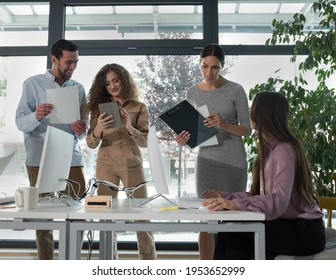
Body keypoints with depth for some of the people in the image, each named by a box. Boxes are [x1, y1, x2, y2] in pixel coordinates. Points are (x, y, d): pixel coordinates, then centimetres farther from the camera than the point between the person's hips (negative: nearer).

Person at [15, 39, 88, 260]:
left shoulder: (79, 88, 12)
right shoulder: (33, 83, 4)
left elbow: (85, 124, 11)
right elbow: (21, 123, -3)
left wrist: (82, 131, -13)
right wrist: (36, 116, -25)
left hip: (72, 158, 3)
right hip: (41, 159, -2)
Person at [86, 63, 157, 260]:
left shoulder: (139, 108, 3)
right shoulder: (99, 108, 6)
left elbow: (145, 141, -7)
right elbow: (91, 144, 0)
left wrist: (129, 127, -26)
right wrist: (98, 129, -22)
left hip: (132, 165, -1)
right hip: (106, 165, 1)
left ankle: (149, 262, 12)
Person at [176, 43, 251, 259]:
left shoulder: (235, 90, -6)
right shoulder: (193, 93, 4)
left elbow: (247, 130, -6)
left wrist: (223, 124, -23)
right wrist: (185, 139, -12)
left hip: (234, 161, -2)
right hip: (206, 160, 2)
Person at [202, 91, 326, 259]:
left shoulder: (284, 150, -18)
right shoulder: (269, 149, 11)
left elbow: (278, 201, -30)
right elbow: (260, 195, 10)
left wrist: (235, 204, -40)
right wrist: (225, 197, 4)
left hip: (305, 231, -8)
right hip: (285, 225, 8)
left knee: (230, 235, -22)